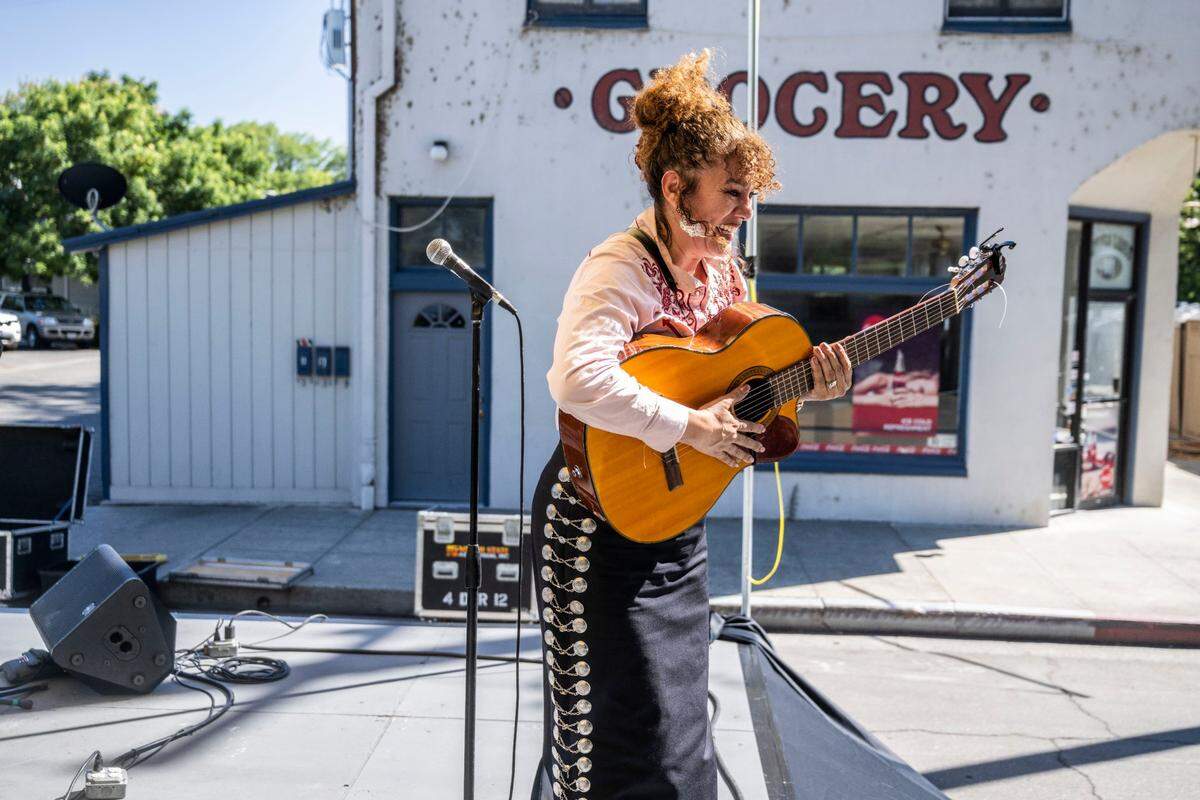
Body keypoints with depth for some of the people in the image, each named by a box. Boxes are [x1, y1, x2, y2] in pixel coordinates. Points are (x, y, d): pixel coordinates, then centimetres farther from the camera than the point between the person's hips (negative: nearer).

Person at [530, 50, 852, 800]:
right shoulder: (623, 267, -21)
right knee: (621, 733, 4)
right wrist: (690, 427, -32)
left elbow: (742, 382, 13)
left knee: (678, 716, 21)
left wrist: (805, 386, -5)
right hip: (604, 524, -8)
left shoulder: (724, 272, 4)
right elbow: (577, 378, -39)